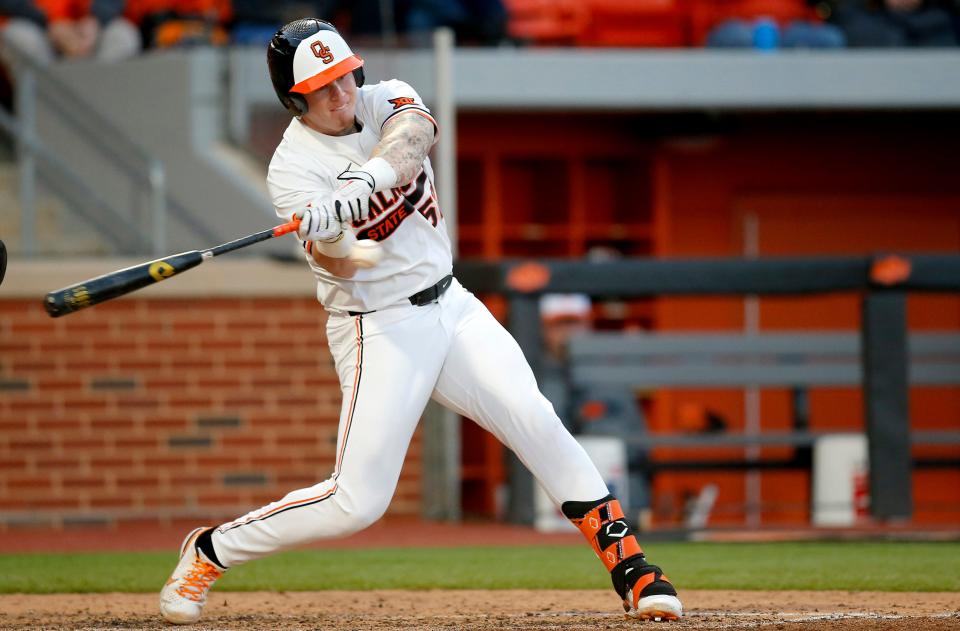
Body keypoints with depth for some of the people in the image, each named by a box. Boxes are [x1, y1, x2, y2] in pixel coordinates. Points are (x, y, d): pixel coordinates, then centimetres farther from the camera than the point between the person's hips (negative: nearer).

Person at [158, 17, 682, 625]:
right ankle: (210, 552, 10)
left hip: (451, 306, 5)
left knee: (536, 422, -12)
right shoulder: (294, 168, -13)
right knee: (357, 502, -8)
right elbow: (339, 268, -24)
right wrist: (329, 232, -48)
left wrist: (368, 177, -45)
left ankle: (630, 566, -7)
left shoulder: (386, 100, 0)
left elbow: (415, 133, -25)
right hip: (378, 332, -5)